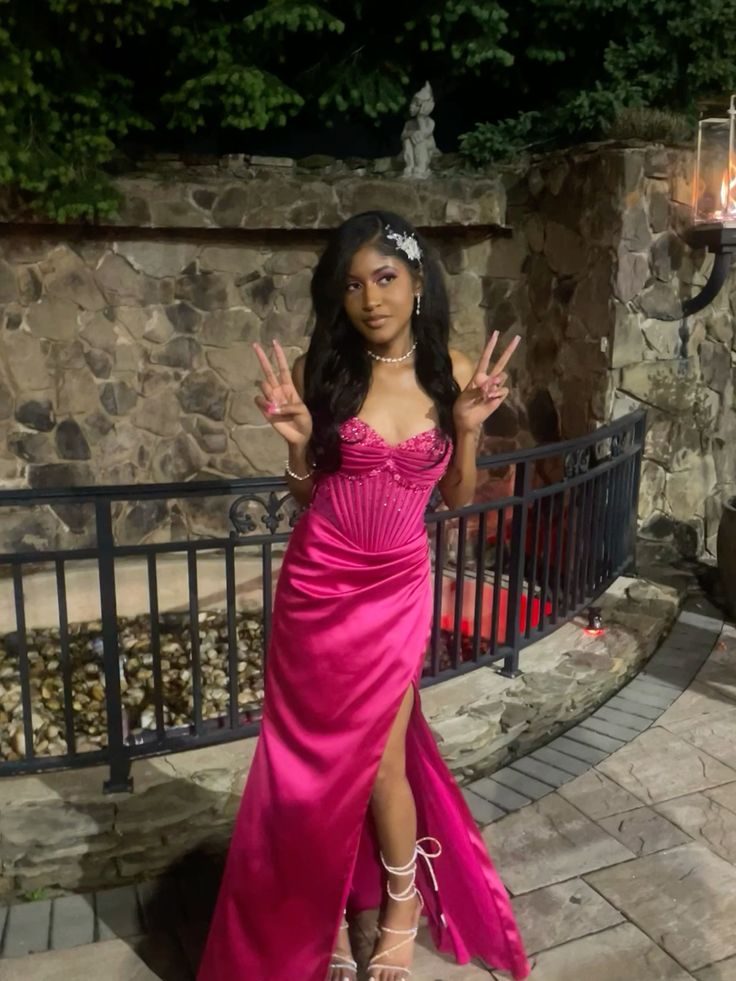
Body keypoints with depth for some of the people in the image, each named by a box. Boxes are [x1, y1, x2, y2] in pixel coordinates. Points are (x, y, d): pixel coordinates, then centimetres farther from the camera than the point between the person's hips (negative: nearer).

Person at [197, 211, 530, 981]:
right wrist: (299, 442, -18)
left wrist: (468, 428, -13)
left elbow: (458, 498, 3)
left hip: (398, 586, 0)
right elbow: (305, 494, 1)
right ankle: (321, 918, 38)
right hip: (317, 583, 1)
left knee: (376, 754, 8)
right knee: (323, 754, 12)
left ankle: (403, 901, 39)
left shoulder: (452, 373, -3)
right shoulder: (322, 371, -7)